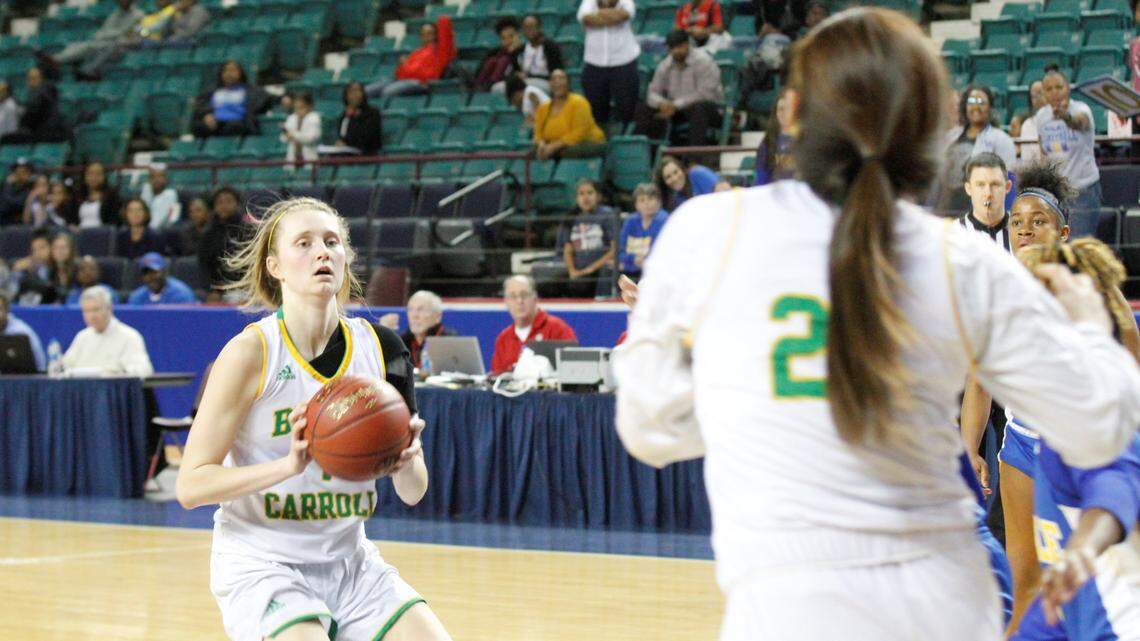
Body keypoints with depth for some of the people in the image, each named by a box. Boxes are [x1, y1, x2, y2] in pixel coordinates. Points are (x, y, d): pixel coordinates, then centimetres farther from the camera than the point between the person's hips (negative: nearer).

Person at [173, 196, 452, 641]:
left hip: (349, 562, 5)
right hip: (259, 564, -5)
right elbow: (190, 486, -14)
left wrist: (405, 463, -17)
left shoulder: (379, 348, 1)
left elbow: (412, 493, 7)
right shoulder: (251, 352, -12)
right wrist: (289, 464, -27)